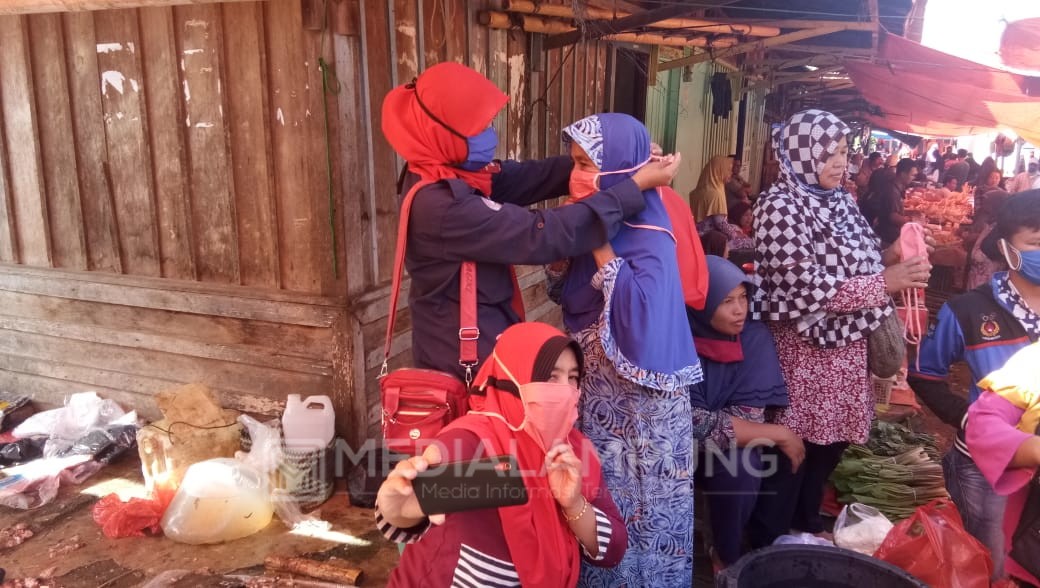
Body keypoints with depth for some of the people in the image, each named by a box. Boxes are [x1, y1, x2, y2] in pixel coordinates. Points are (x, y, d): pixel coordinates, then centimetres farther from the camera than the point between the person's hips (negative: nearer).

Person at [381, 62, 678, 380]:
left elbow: (528, 177, -4)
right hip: (465, 358, -9)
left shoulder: (444, 174, -2)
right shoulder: (444, 206, -31)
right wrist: (636, 186, -25)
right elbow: (545, 235, -31)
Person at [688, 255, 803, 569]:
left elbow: (747, 411, -16)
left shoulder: (755, 337, -13)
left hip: (730, 450, 2)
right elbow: (694, 423, -28)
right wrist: (778, 434, -24)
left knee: (738, 465, -28)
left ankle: (727, 557, -3)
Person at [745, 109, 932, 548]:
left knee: (830, 445, 19)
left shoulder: (841, 202, 9)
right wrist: (884, 282, -20)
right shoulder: (780, 206, -16)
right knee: (791, 455, 4)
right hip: (804, 352, -8)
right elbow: (804, 288, -23)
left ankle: (808, 533, 40)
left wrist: (889, 258, -1)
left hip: (846, 347, 8)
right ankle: (768, 552, 22)